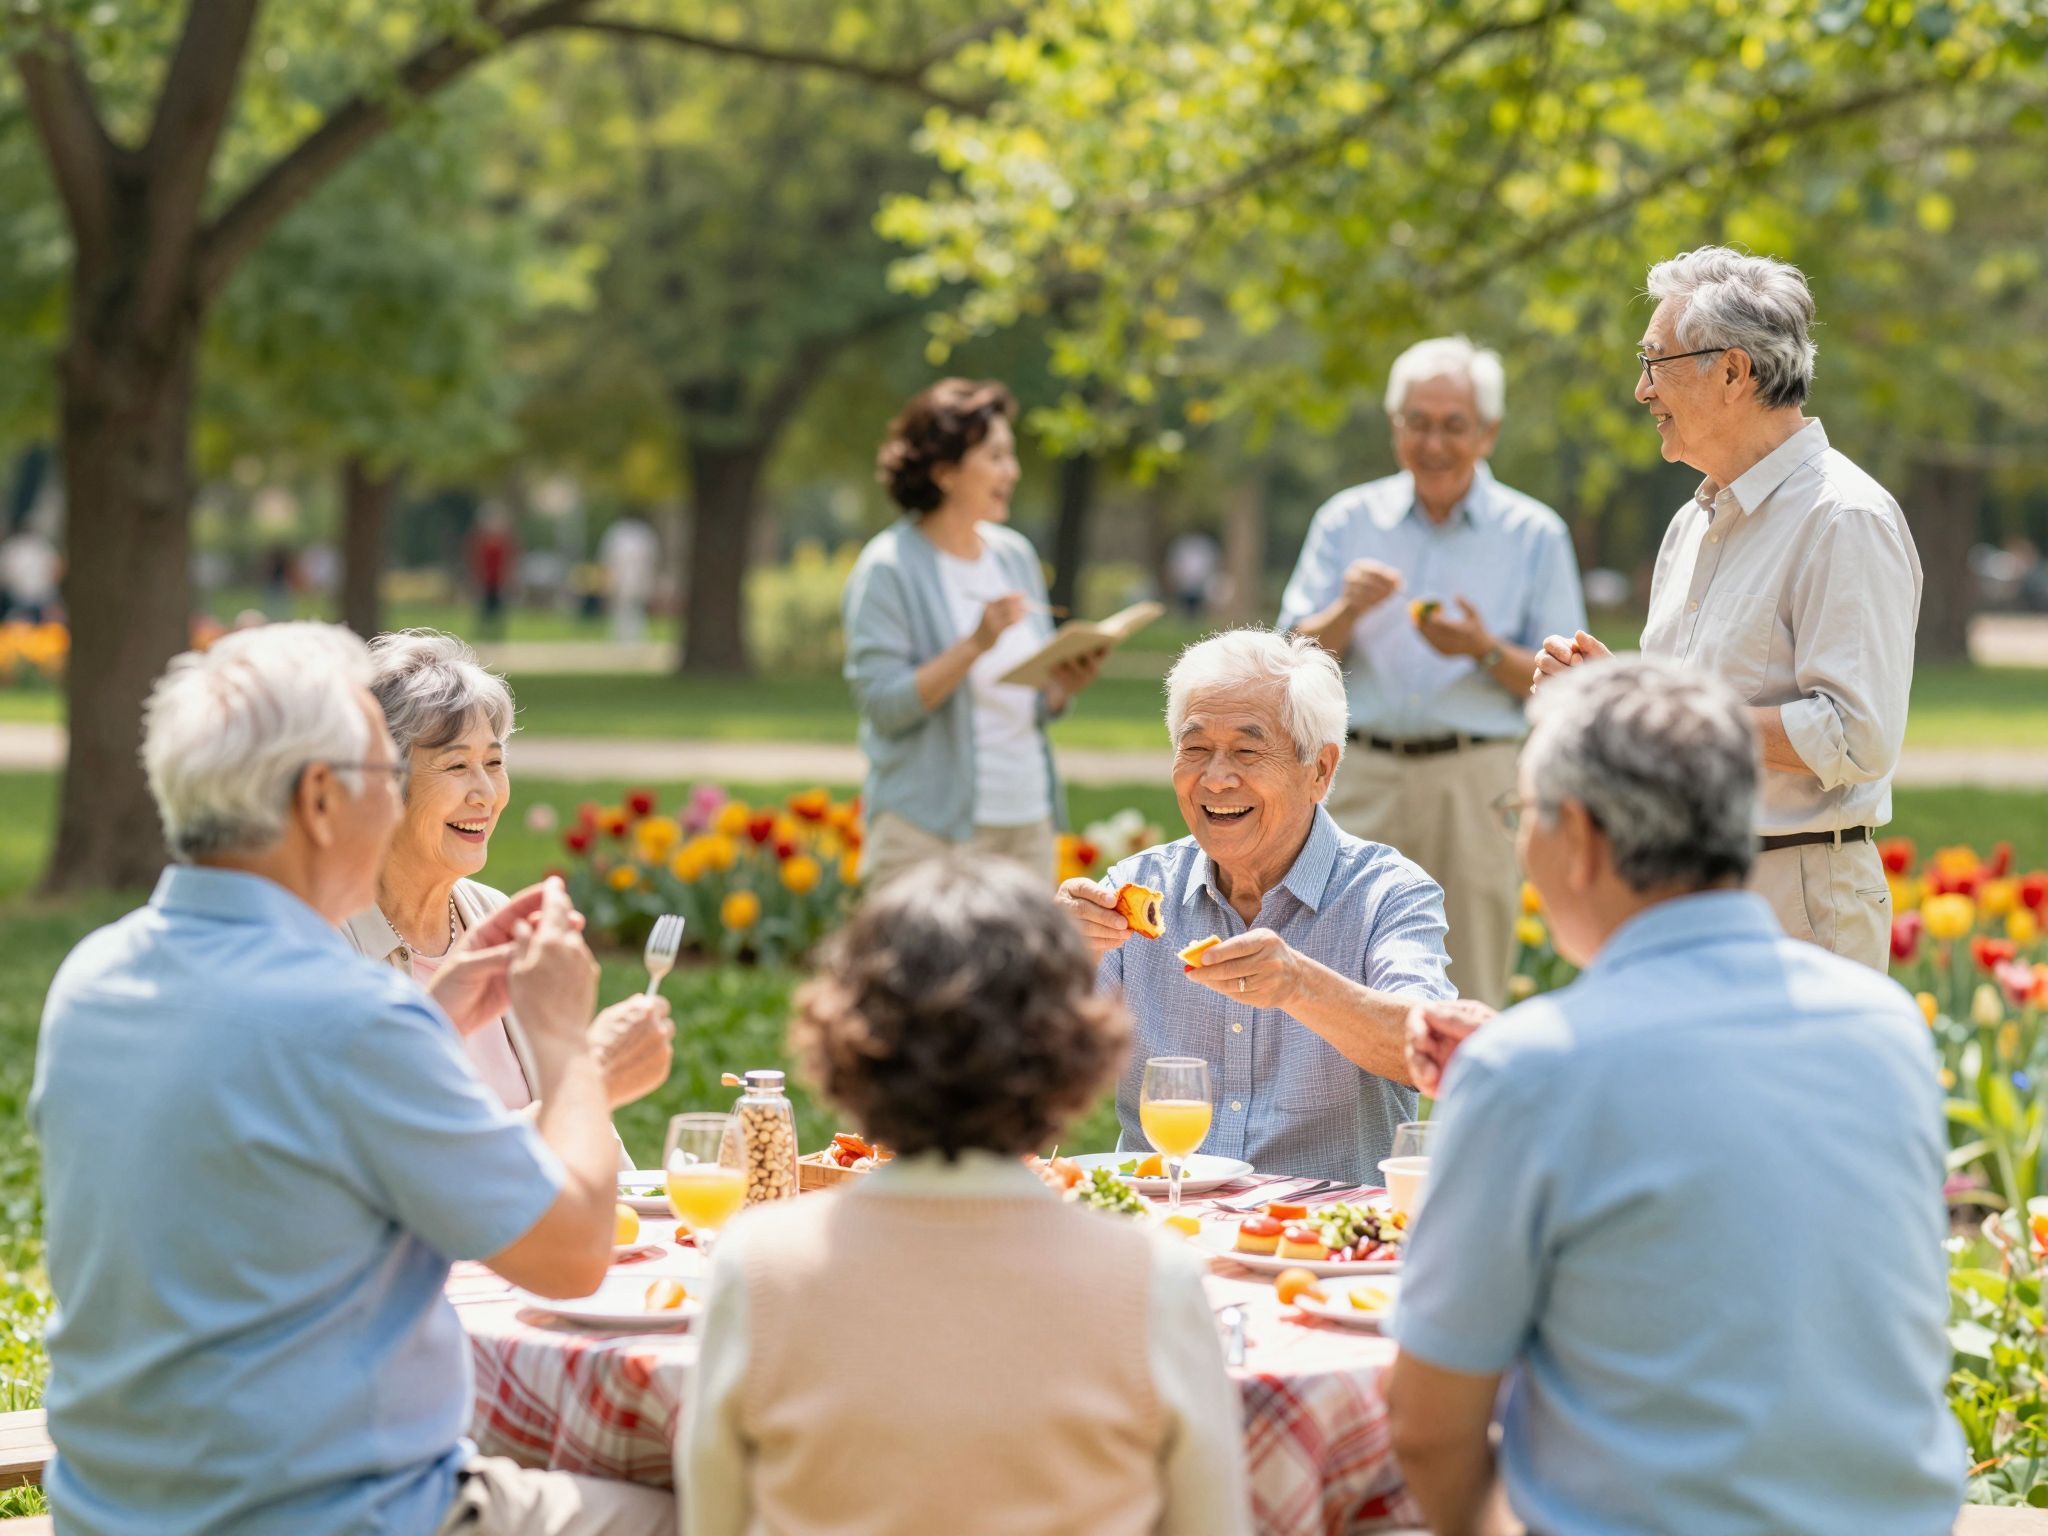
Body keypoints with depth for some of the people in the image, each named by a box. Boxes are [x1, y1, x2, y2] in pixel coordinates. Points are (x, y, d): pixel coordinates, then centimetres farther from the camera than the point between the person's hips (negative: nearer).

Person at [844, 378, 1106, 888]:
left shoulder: (1016, 555, 11)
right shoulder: (888, 569, -8)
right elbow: (884, 705, -15)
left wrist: (1065, 686, -6)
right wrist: (975, 645, -24)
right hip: (929, 829, -6)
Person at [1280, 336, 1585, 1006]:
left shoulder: (1535, 535, 5)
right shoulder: (1347, 519, 10)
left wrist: (1486, 650, -16)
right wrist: (1347, 612, -12)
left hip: (1475, 786, -1)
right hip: (1360, 779, 1)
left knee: (1467, 1013, -2)